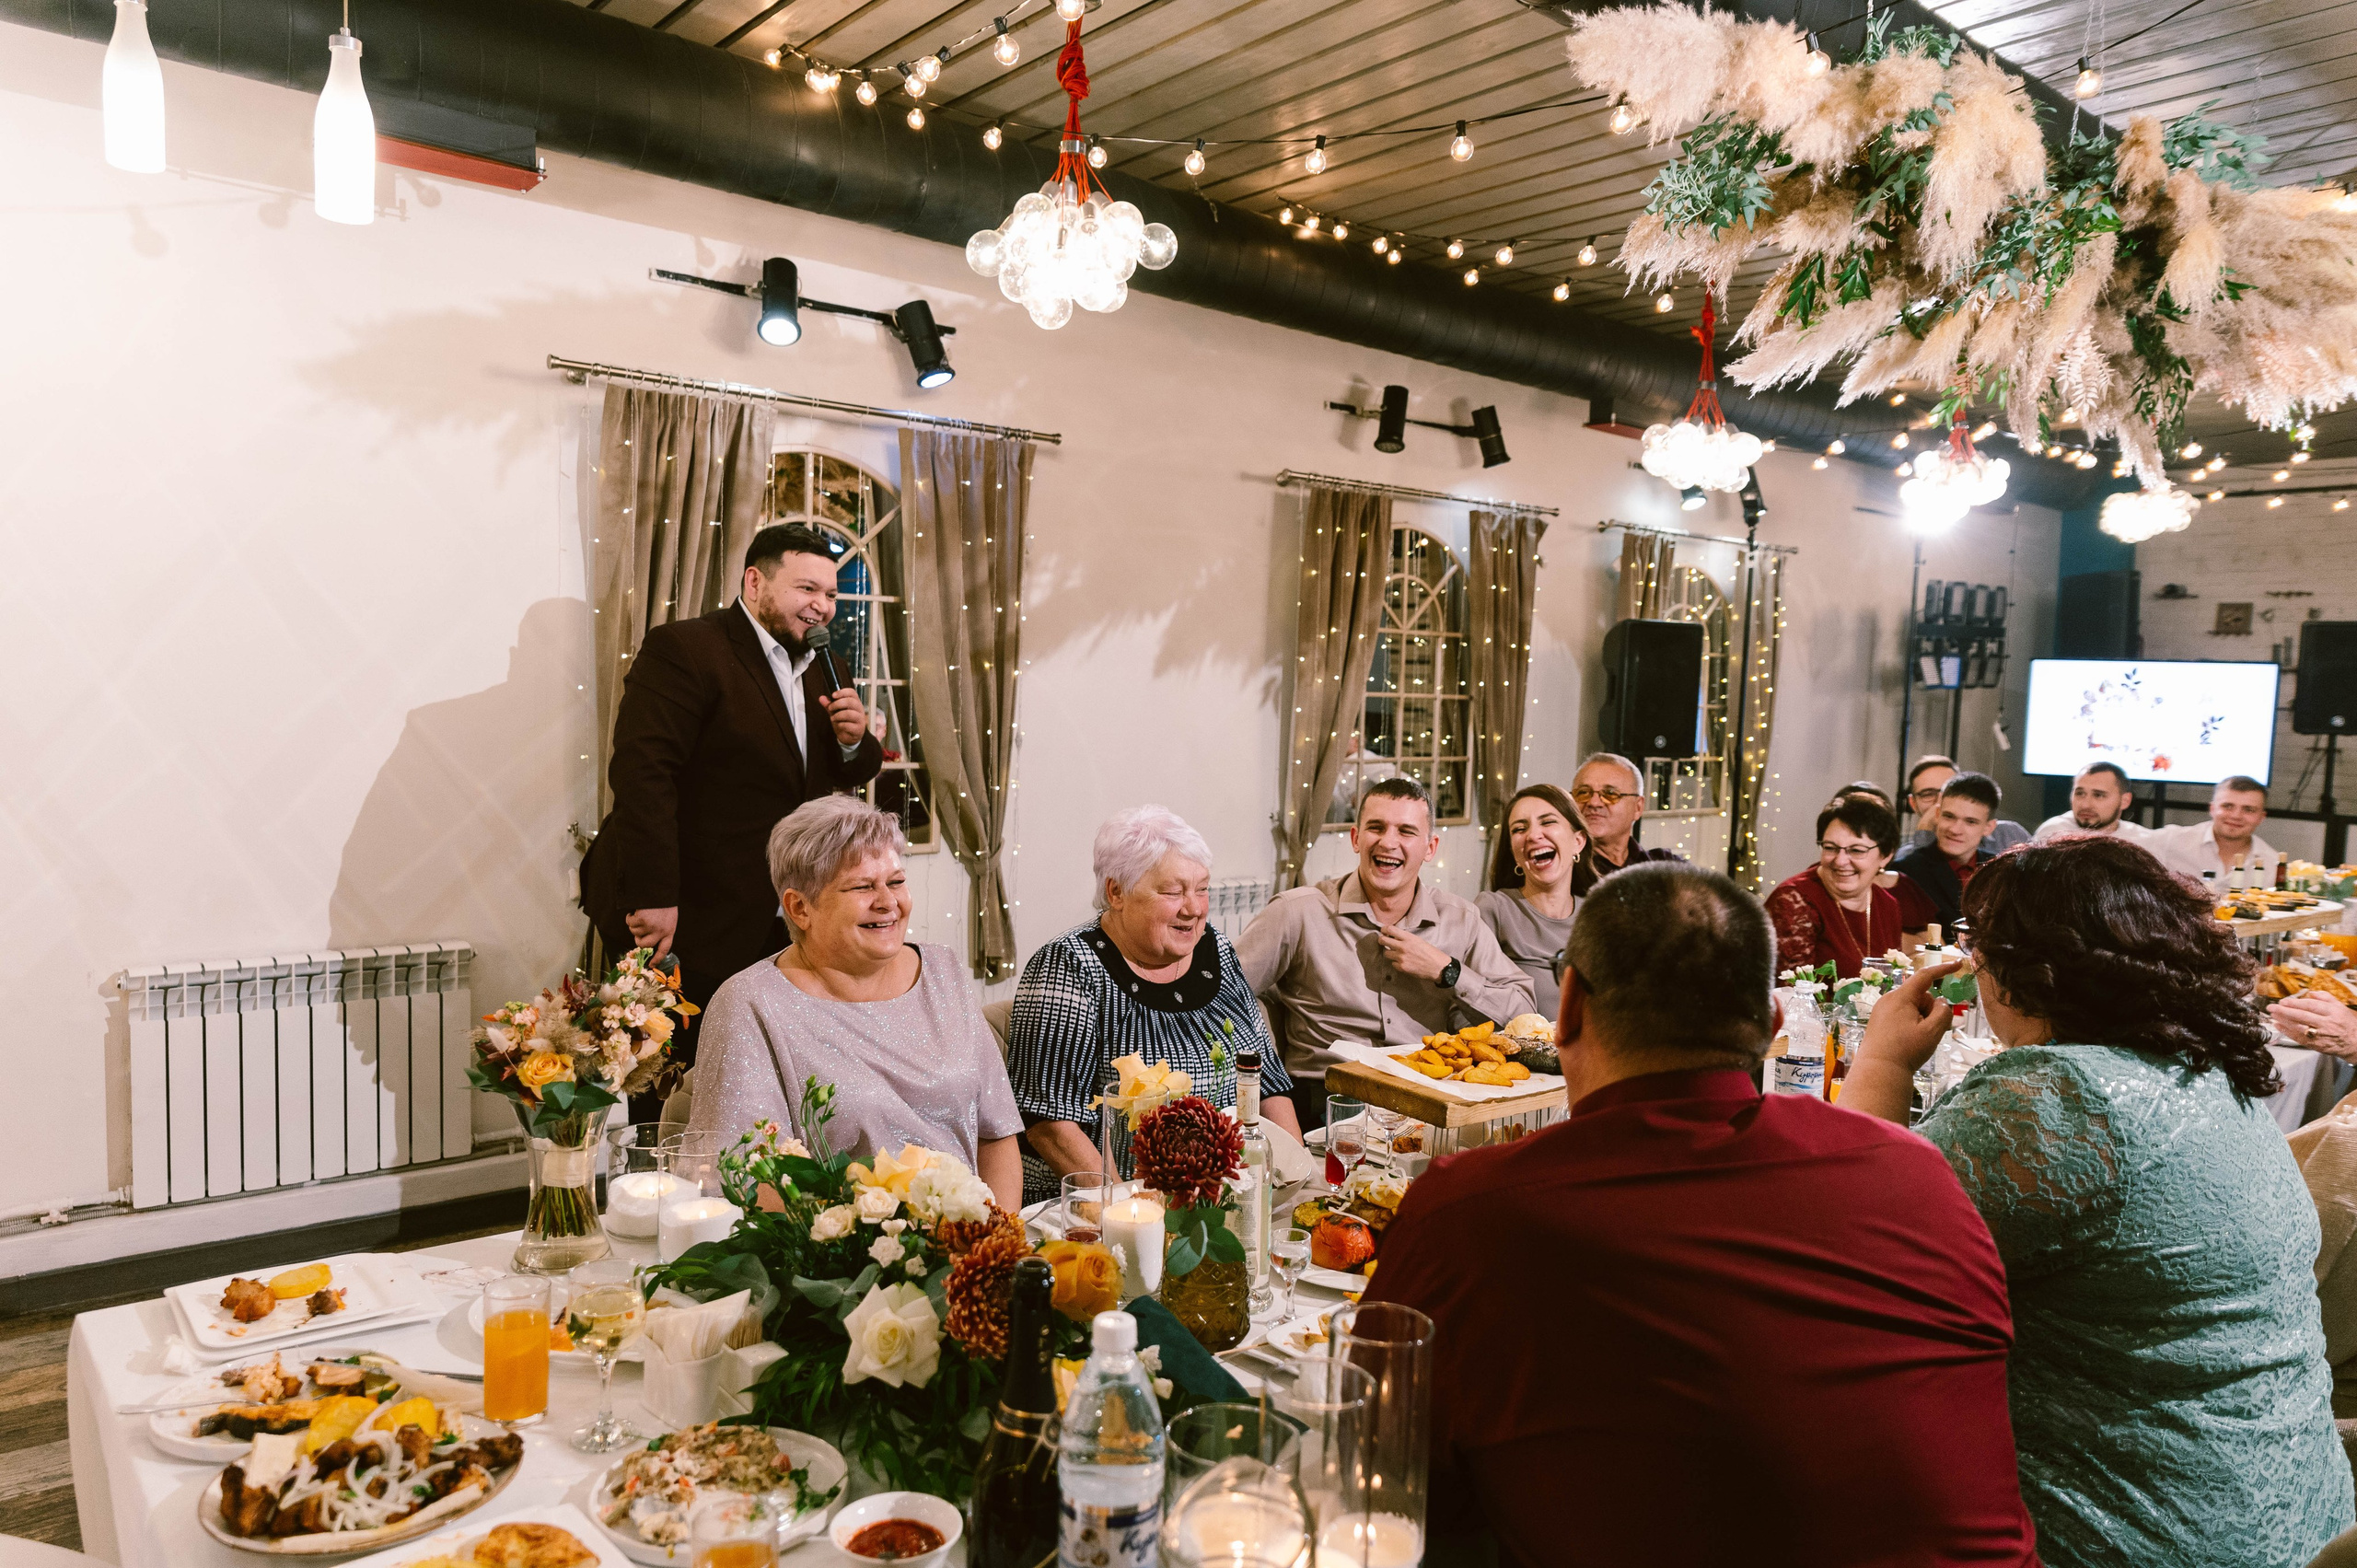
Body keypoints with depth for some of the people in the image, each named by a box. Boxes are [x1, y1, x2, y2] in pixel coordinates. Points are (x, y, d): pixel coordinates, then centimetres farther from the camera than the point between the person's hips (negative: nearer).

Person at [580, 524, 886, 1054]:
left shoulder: (818, 671, 14)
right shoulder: (682, 649, -12)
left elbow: (847, 776, 20)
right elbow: (642, 775, -21)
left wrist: (854, 741, -4)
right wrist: (652, 898, -27)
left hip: (775, 926, 7)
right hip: (686, 925, -7)